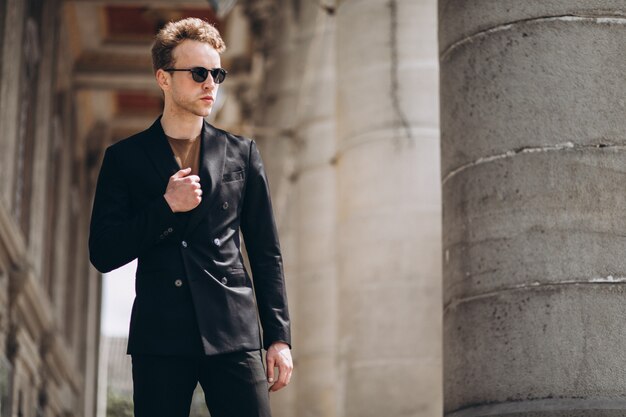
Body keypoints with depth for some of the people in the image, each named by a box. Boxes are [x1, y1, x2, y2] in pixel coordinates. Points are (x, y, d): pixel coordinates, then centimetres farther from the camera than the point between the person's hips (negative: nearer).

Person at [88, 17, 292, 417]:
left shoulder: (241, 153, 12)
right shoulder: (125, 158, 8)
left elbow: (266, 253, 11)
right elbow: (103, 253, 2)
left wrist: (279, 337, 5)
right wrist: (166, 206, -9)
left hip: (233, 335, 1)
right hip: (160, 338, 0)